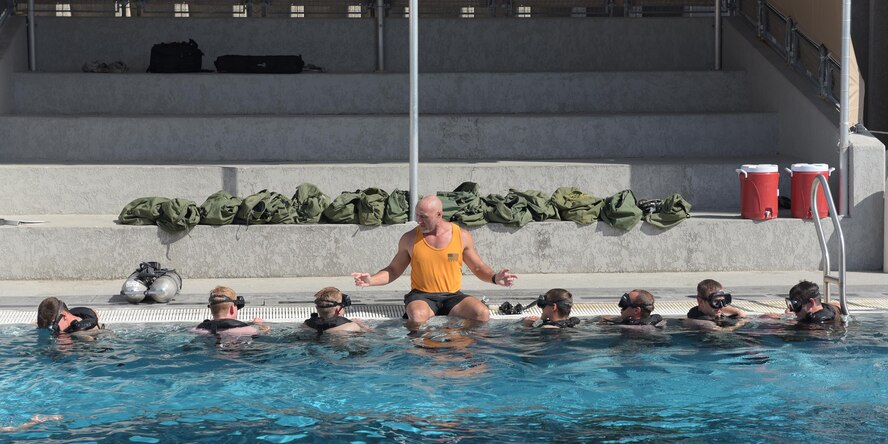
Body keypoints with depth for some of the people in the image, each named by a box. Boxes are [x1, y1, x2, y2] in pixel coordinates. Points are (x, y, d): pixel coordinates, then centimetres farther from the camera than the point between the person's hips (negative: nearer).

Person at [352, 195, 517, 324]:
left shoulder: (461, 236, 4)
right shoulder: (410, 239, 4)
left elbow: (478, 268, 13)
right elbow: (394, 270, 13)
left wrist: (495, 278, -7)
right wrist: (372, 280, -4)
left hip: (453, 296, 2)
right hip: (422, 297, -2)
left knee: (483, 314, -26)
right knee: (417, 317, -38)